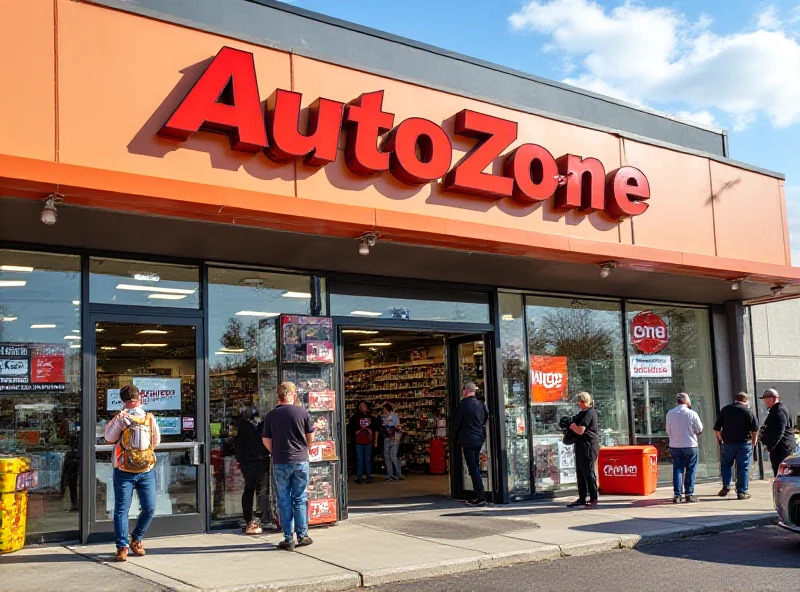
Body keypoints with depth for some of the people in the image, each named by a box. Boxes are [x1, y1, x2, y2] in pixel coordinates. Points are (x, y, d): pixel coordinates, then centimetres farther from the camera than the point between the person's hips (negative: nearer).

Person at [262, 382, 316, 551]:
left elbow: (266, 440, 3)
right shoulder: (303, 412, -4)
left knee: (284, 501, 6)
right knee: (300, 499, 10)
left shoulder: (271, 415, -1)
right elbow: (310, 438, 3)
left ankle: (288, 539, 8)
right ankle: (302, 536, 16)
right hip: (301, 461, 0)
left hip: (280, 463, 0)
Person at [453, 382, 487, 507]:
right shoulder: (481, 404, 6)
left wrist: (456, 432, 12)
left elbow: (456, 423, -8)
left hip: (468, 440, -7)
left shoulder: (463, 405, -14)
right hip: (479, 439, 7)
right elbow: (485, 420, 13)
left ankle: (481, 497, -9)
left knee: (473, 469, -5)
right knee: (476, 467, 15)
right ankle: (478, 495, 18)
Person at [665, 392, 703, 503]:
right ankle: (689, 494, 9)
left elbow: (668, 431, 4)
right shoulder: (692, 414, -11)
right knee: (690, 471, 7)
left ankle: (677, 495, 2)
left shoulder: (670, 414, -3)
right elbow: (700, 430, -2)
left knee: (677, 469, 7)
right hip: (690, 445, -3)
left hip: (675, 446, 3)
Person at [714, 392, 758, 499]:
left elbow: (716, 428, 3)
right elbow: (755, 430, -5)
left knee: (726, 465, 17)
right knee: (743, 468, 3)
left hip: (728, 443, 2)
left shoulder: (725, 410, 3)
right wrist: (753, 442, 10)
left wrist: (720, 438, 18)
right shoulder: (748, 411, -3)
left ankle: (726, 486, 8)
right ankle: (742, 492, 3)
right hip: (744, 443, -2)